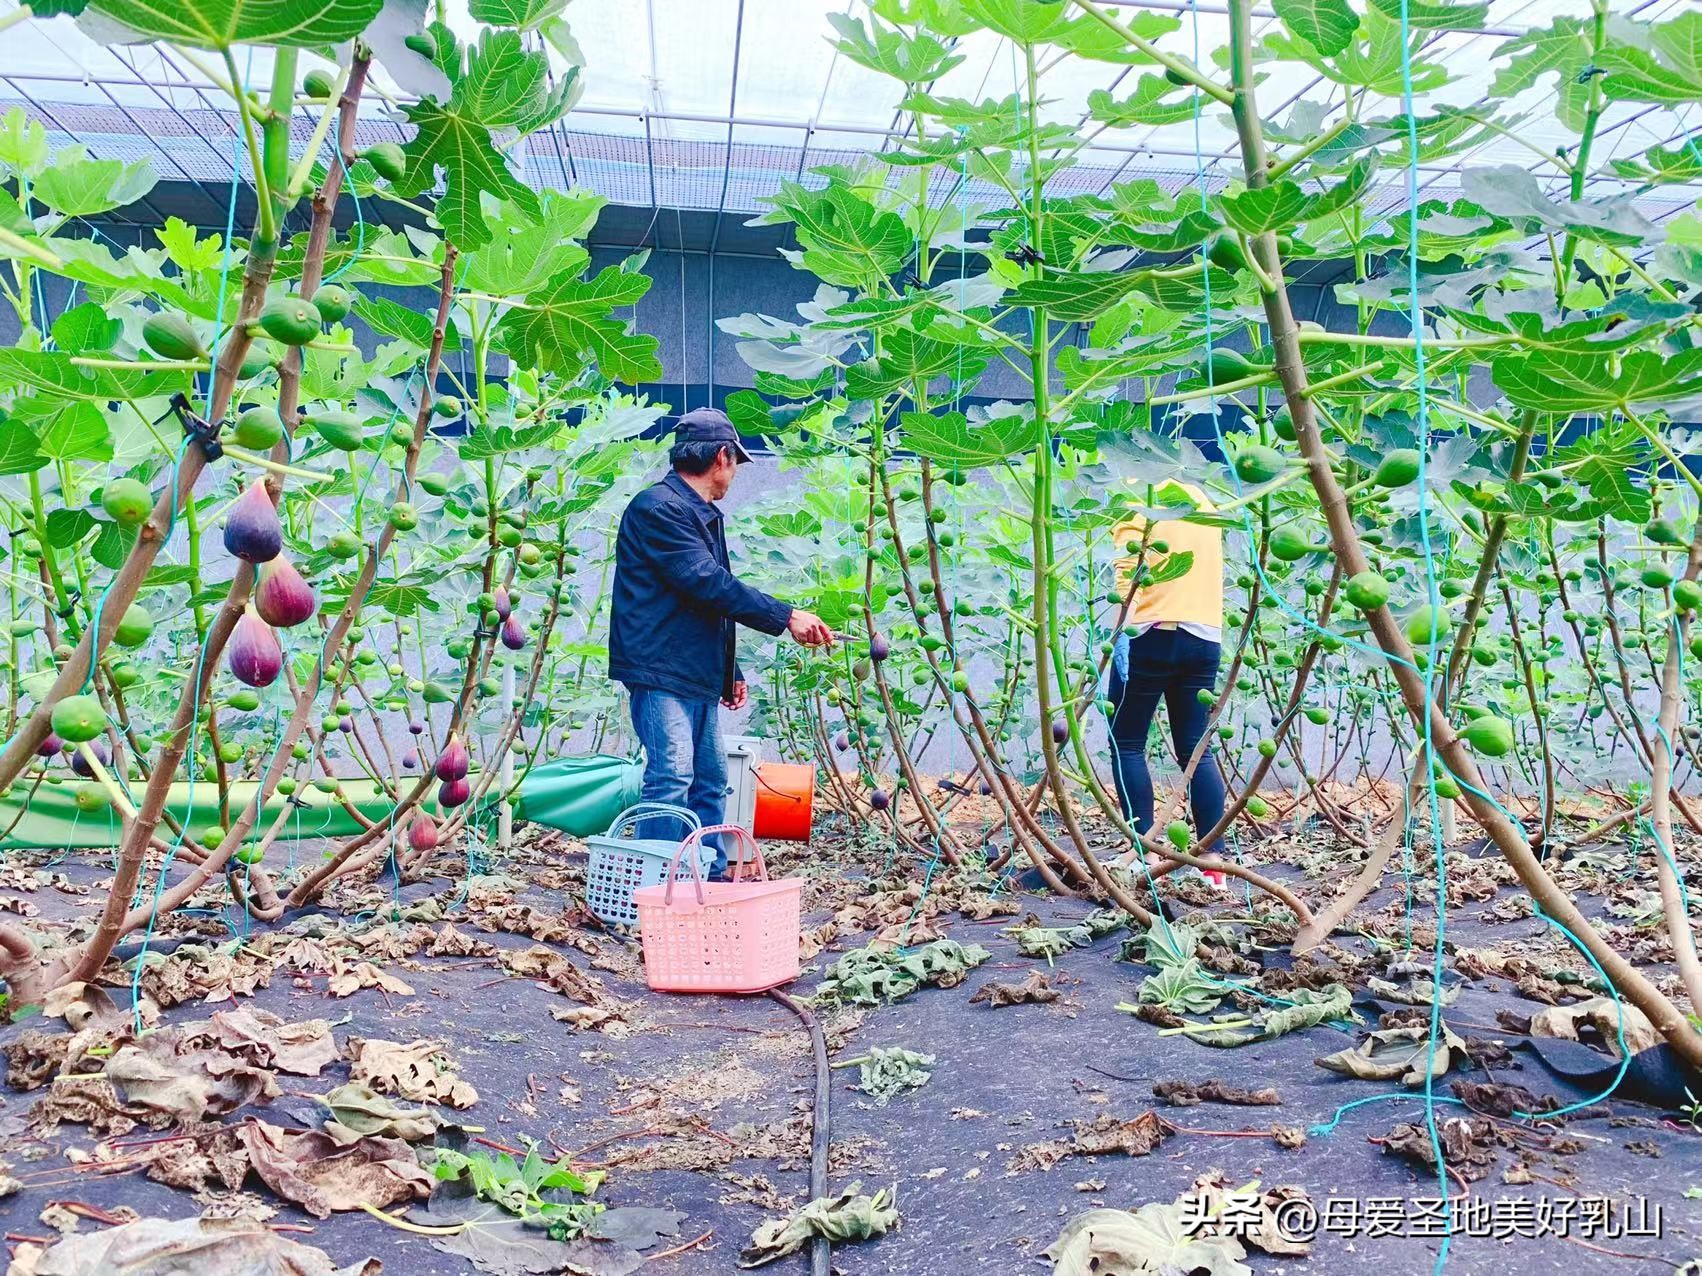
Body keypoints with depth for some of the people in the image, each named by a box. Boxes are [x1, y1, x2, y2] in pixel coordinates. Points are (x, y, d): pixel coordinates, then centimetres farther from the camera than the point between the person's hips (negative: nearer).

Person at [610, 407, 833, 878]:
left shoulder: (702, 514, 21)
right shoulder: (659, 508, -11)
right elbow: (708, 584, -20)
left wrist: (731, 673, 24)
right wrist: (786, 616, -19)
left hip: (698, 674, 10)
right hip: (661, 670, -10)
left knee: (709, 781, 13)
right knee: (671, 777, -14)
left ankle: (711, 877, 22)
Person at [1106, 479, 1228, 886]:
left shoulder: (1138, 510, 3)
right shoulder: (1202, 505, 21)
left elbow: (1128, 574, -11)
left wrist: (1124, 629, -18)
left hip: (1152, 636, -5)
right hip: (1205, 640, 5)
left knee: (1126, 745, 3)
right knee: (1196, 749, 8)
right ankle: (1213, 859, 4)